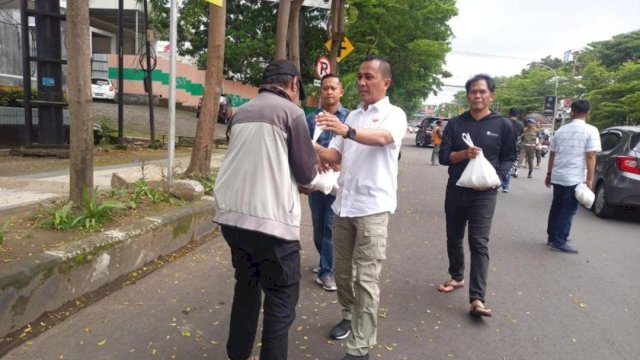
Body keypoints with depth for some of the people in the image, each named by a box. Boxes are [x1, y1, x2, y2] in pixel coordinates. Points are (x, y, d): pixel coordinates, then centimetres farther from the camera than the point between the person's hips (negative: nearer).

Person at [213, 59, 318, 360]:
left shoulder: (240, 113, 13)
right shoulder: (290, 111, -6)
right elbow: (306, 174, -4)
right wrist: (312, 167, 18)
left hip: (232, 215, 7)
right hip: (271, 220, -7)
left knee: (246, 287, 22)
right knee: (281, 299, 6)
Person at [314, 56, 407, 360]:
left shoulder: (394, 114, -3)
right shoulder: (353, 116, 16)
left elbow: (382, 138, -26)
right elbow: (336, 156, 11)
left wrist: (346, 131, -45)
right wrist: (311, 147, -9)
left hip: (372, 206, -6)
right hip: (344, 203, 6)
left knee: (366, 278, -3)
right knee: (342, 271, 16)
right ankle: (349, 316, 39)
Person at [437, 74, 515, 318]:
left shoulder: (503, 126, 2)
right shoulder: (455, 124, 4)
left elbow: (509, 158, 4)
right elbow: (443, 156, -1)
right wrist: (464, 153, -20)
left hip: (484, 193, -3)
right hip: (455, 190, 3)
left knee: (479, 244, -9)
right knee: (454, 238, 14)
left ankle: (477, 299, -9)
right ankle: (457, 277, 36)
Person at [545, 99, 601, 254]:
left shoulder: (561, 130, 8)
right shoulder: (591, 131, -7)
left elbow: (552, 154, 13)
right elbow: (590, 156, -13)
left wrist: (549, 174, 23)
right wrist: (589, 180, -9)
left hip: (558, 176, 5)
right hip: (575, 178, -5)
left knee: (556, 207, 16)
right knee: (568, 211, 2)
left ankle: (552, 238, 24)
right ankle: (559, 242, 5)